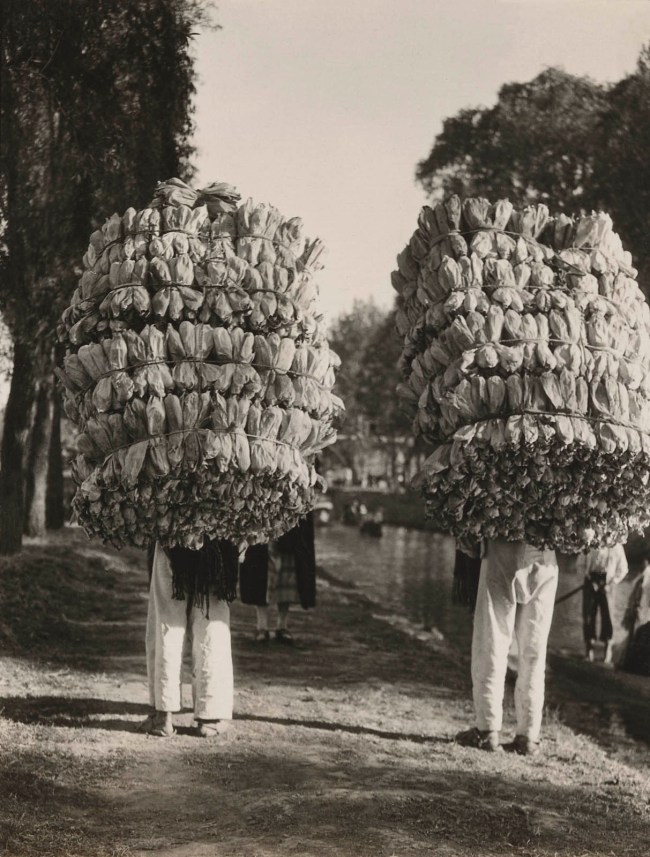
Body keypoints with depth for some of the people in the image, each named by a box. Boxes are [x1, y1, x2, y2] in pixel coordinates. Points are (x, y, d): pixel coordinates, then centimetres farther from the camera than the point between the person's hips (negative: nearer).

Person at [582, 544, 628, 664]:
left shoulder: (617, 547, -2)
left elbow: (623, 569, 1)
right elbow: (581, 563, 3)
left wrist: (611, 583, -7)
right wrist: (591, 580, -5)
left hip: (606, 584, -1)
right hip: (591, 581, 1)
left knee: (607, 616, -5)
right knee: (588, 615, 0)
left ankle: (608, 649, 4)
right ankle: (589, 648, 8)